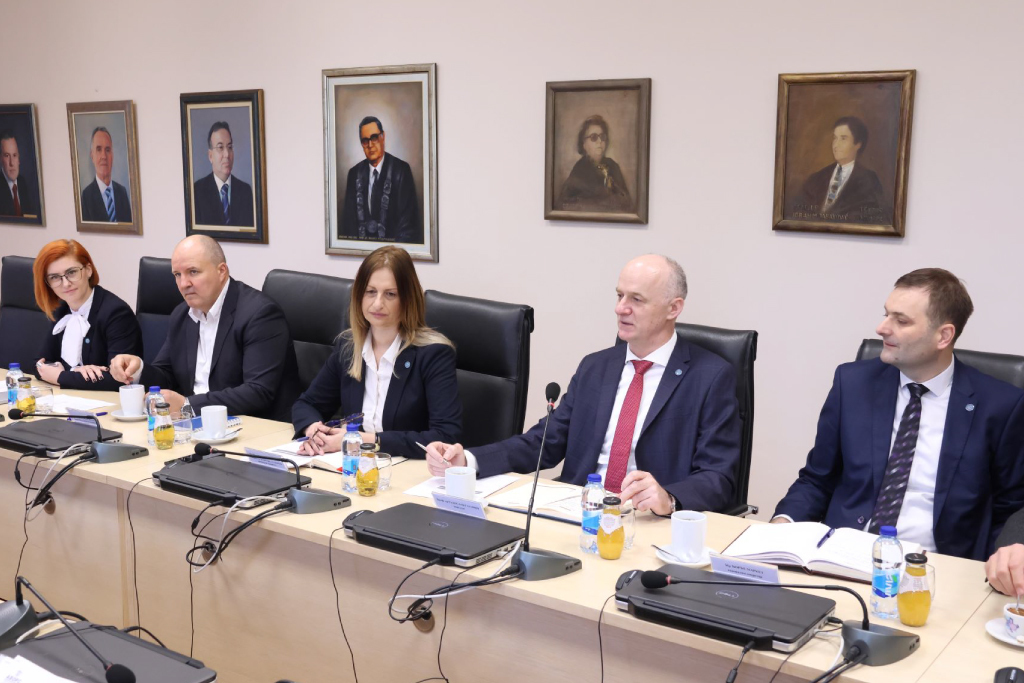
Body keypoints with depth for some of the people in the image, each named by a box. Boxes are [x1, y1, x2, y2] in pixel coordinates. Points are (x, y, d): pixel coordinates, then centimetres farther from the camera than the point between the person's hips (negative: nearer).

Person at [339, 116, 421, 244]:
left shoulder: (401, 170, -2)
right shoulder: (354, 174, 10)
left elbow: (408, 219, -4)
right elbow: (349, 216, 10)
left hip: (391, 242, -3)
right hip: (361, 245, 3)